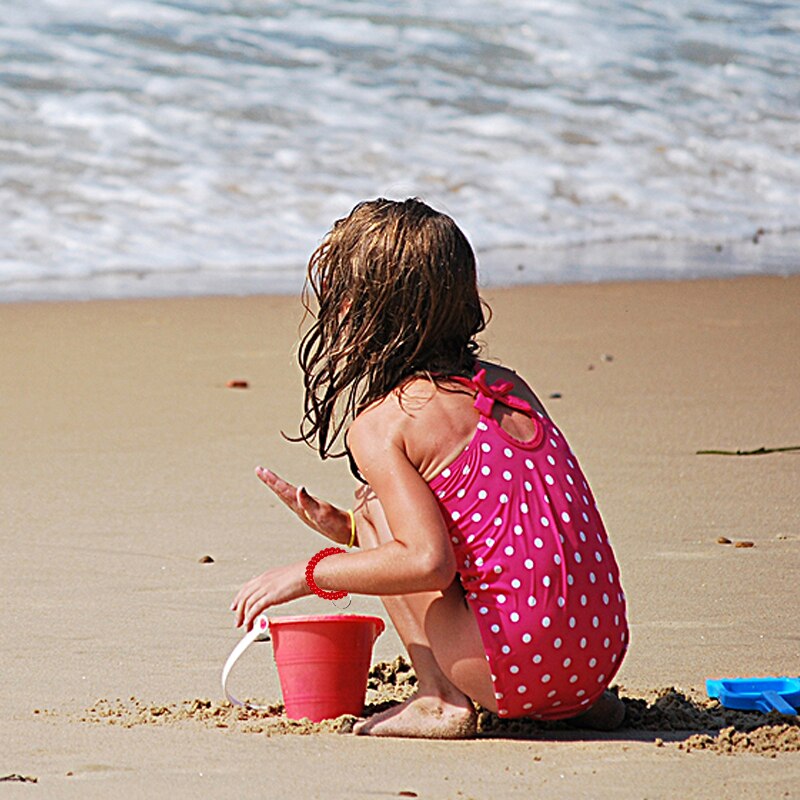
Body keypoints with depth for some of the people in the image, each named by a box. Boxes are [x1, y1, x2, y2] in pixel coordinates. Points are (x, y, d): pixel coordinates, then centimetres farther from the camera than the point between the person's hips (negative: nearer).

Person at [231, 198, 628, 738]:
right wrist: (348, 529, 23)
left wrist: (308, 574, -7)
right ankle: (583, 705, 18)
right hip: (605, 645, 7)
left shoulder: (380, 425, -8)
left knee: (375, 509, 6)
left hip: (522, 664, -7)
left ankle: (441, 703, 0)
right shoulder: (505, 386, 15)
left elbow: (428, 561, -19)